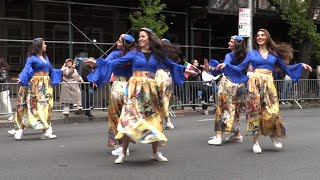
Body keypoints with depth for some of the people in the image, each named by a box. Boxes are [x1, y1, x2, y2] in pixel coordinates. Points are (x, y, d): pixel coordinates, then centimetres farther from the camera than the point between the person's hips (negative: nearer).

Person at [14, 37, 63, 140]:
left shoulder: (45, 57, 15)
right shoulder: (32, 58, -4)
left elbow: (51, 70, 25)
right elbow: (26, 69, -16)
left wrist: (61, 70, 31)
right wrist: (21, 79, -33)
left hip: (47, 85, 7)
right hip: (37, 85, -7)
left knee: (47, 107, 2)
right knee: (36, 106, -12)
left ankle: (45, 131, 4)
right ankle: (21, 129, -5)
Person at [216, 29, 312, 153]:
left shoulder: (274, 53, 16)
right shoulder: (252, 53, 13)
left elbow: (286, 68, 21)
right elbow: (240, 68, 9)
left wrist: (301, 65, 12)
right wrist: (226, 66, -4)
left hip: (269, 84, 1)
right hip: (255, 83, -1)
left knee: (272, 111, -12)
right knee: (255, 111, -4)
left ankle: (273, 134, 15)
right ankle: (255, 142, 1)